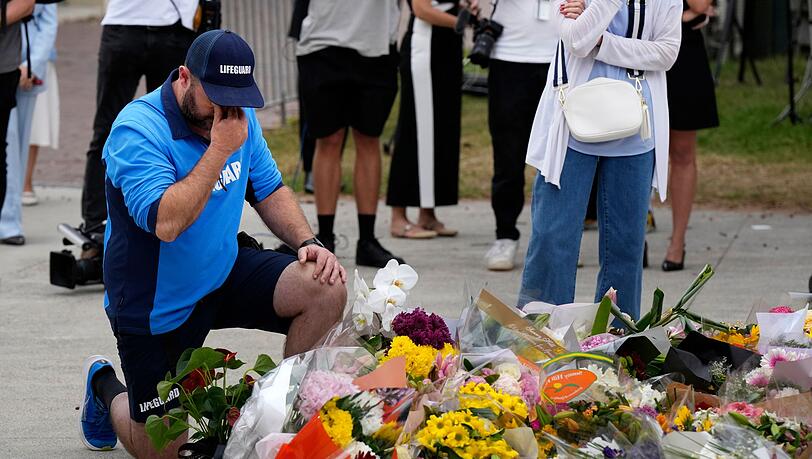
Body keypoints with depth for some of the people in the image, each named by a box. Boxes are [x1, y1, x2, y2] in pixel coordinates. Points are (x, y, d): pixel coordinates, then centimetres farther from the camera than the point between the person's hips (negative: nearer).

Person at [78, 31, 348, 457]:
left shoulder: (240, 115, -2)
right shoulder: (138, 130, -25)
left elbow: (269, 189, 11)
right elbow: (166, 222, -37)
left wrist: (307, 243, -7)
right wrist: (220, 148, -34)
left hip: (225, 271, 6)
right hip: (156, 306, -6)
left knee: (327, 287, -19)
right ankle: (104, 386, 35)